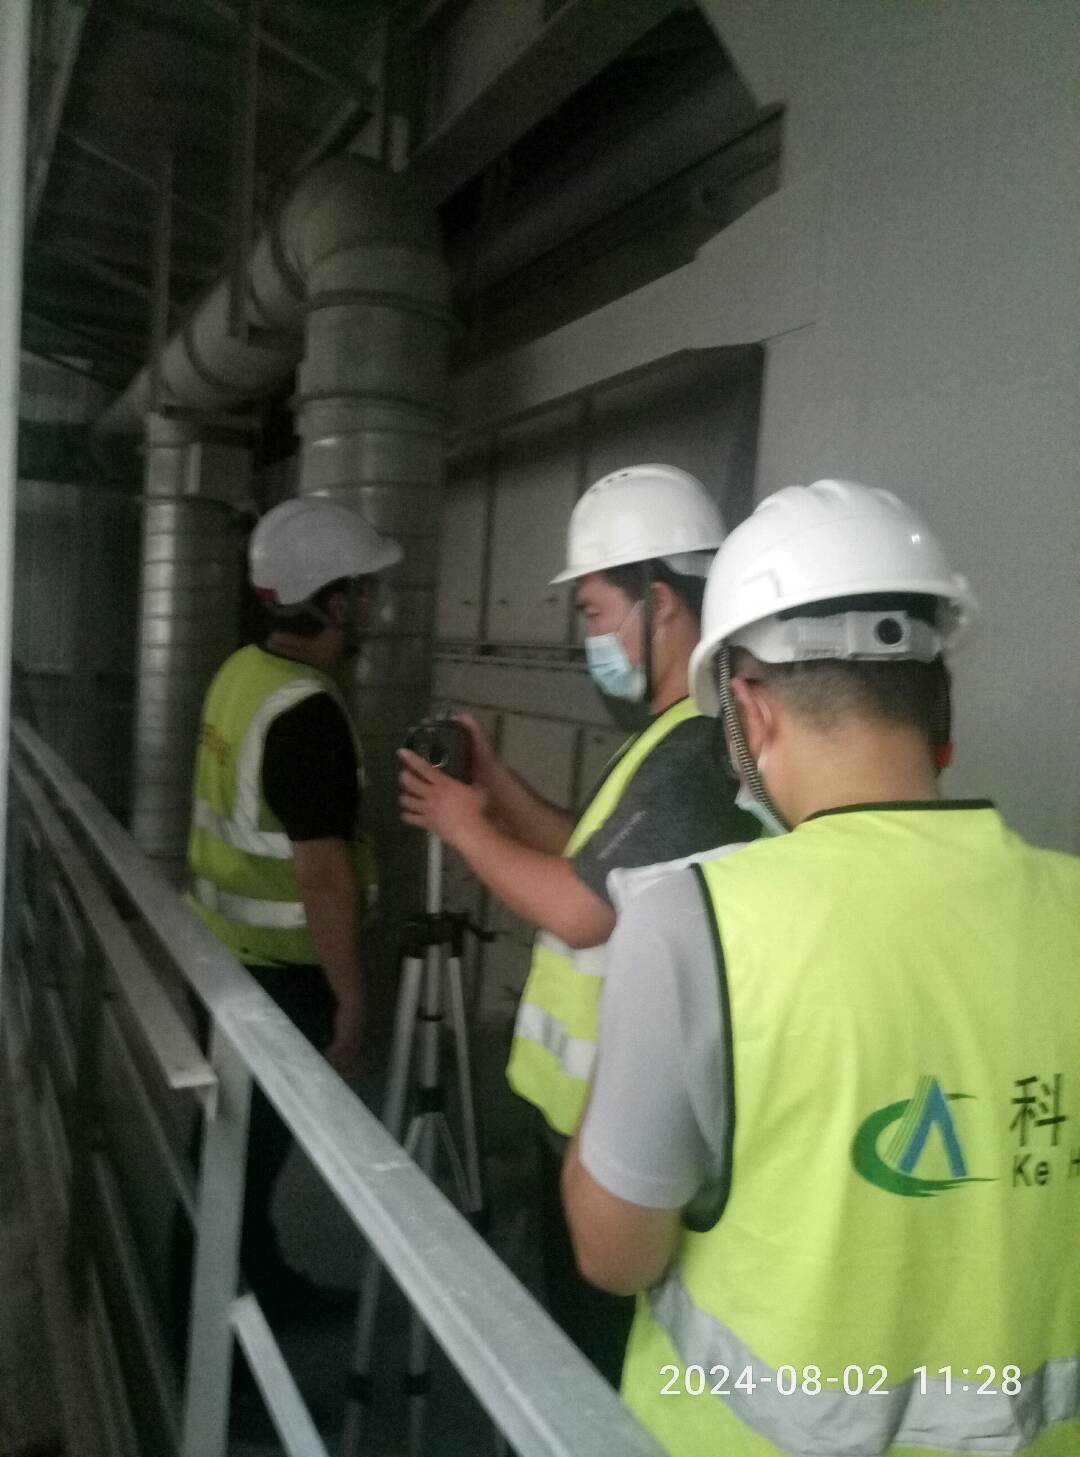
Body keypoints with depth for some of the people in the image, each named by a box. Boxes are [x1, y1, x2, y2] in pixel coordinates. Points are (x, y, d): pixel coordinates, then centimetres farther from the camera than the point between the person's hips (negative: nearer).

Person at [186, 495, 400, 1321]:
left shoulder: (241, 672, 2)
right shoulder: (309, 713, -26)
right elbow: (324, 877, -26)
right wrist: (351, 1002, -18)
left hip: (220, 945, 9)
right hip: (276, 970, -9)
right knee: (256, 1145, 8)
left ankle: (235, 1281, 39)